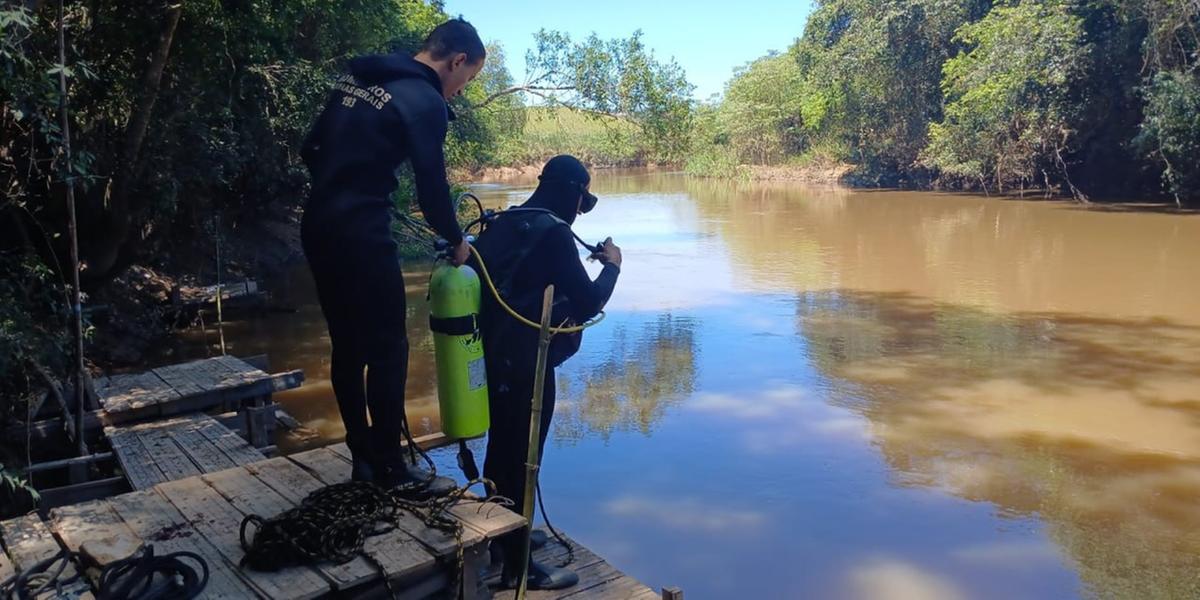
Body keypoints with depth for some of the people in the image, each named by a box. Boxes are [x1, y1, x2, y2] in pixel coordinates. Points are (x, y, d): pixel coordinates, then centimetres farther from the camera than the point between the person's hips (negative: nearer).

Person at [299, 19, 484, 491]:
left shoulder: (356, 78, 15)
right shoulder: (425, 101, -9)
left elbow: (311, 151, 17)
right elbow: (431, 189, -10)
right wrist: (456, 240, 7)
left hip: (318, 226, 9)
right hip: (361, 235, -9)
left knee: (347, 346, 14)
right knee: (387, 349, 0)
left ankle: (364, 458, 24)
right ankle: (391, 469, 8)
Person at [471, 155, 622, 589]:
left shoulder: (503, 224, 9)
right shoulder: (552, 232, -16)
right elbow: (586, 304, -16)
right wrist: (611, 266, 0)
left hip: (493, 355, 9)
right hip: (526, 363, -9)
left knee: (501, 449, 22)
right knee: (522, 458, 2)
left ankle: (500, 537, 41)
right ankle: (517, 566, 15)